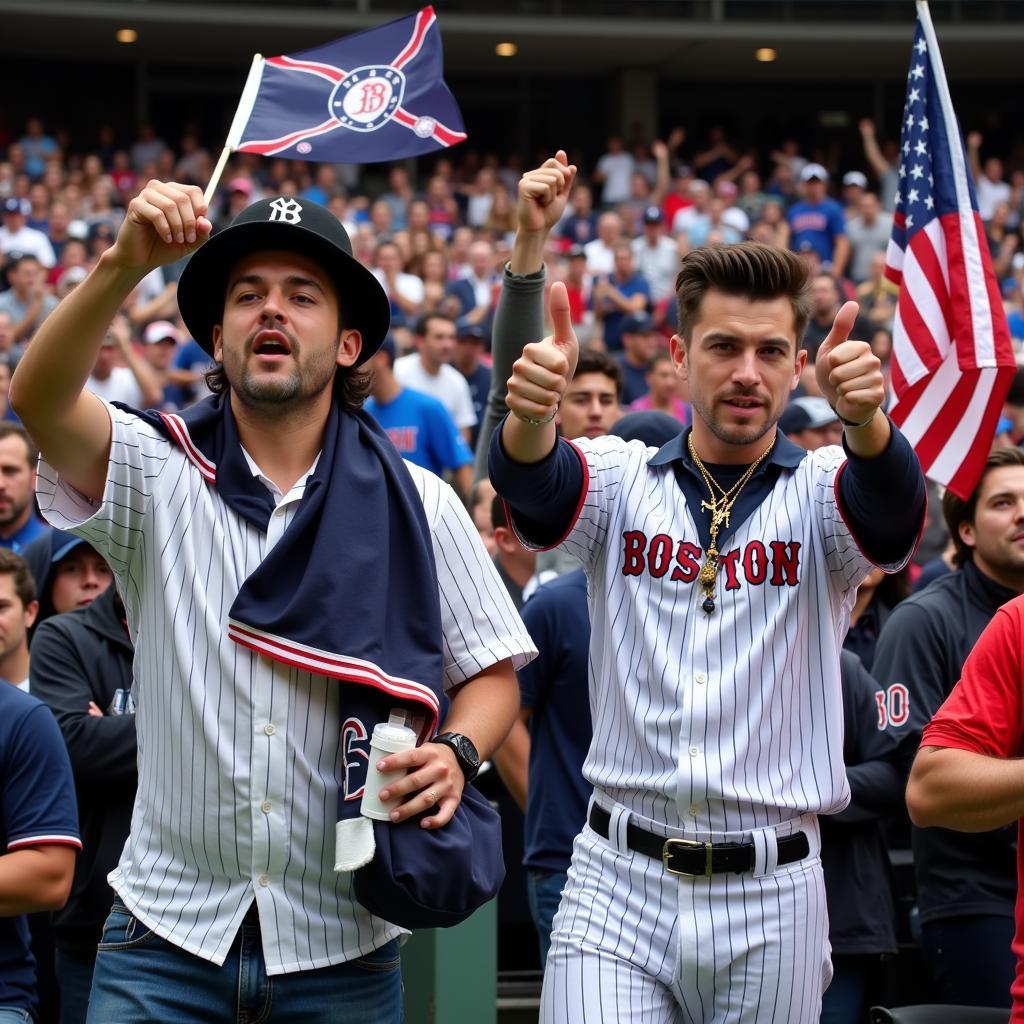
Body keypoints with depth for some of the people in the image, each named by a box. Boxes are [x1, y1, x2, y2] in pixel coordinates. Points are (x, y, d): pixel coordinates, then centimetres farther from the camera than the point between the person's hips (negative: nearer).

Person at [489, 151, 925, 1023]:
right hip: (619, 884, 0)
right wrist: (530, 412, -40)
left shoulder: (819, 491, 4)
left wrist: (867, 420, -42)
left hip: (772, 895, 0)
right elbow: (530, 483, -15)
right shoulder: (621, 481, 6)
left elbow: (893, 512, -19)